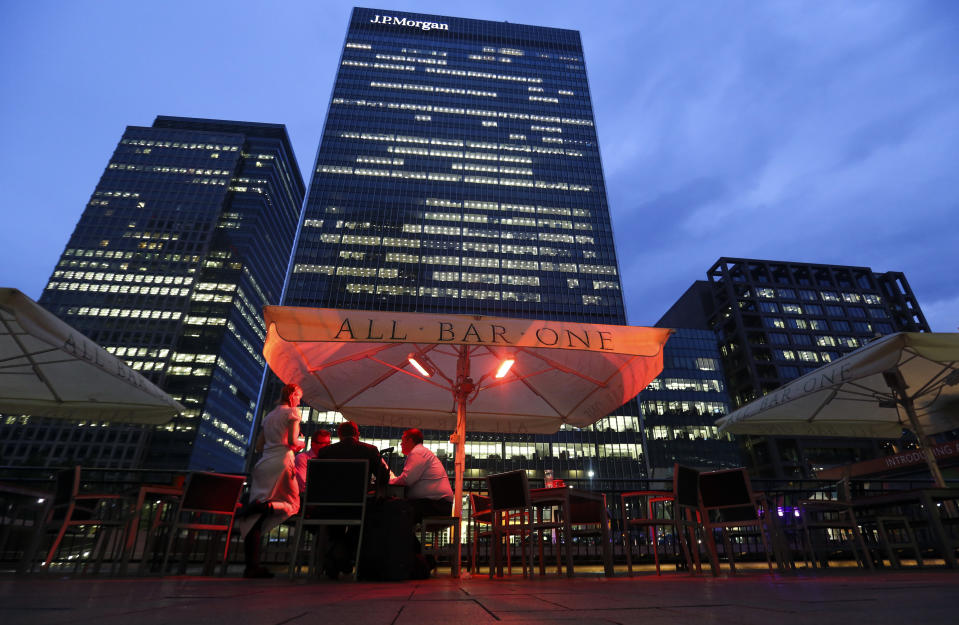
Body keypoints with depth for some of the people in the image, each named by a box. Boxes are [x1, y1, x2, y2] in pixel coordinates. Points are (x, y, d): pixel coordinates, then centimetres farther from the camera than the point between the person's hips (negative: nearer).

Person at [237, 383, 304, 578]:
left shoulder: (268, 416, 22)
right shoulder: (292, 412, 2)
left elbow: (258, 446, 21)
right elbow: (292, 441, -9)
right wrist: (300, 444, 12)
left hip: (263, 465, 7)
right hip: (282, 463, -7)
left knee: (255, 518, 3)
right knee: (293, 504, 7)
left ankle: (252, 566, -2)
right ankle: (264, 505, -23)